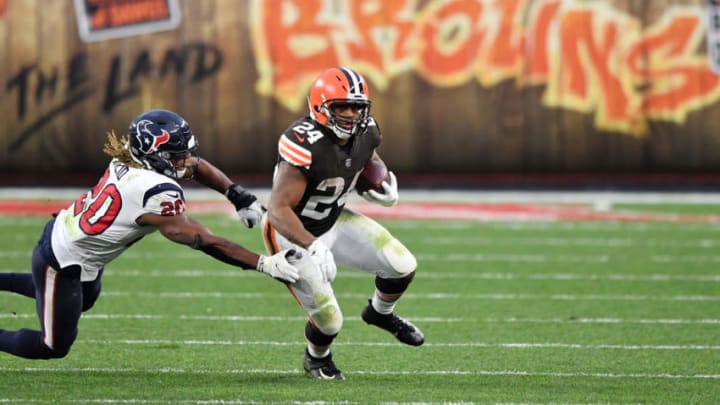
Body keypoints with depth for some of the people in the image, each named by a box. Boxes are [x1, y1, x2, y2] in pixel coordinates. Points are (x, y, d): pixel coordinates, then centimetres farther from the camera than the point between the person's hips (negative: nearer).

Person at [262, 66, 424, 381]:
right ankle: (316, 359, 31)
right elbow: (278, 209, -38)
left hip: (334, 221, 7)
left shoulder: (365, 132, -11)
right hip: (293, 234, -7)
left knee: (403, 267, -5)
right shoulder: (305, 144, -35)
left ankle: (380, 313, 30)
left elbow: (370, 160, 16)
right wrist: (313, 246, -50)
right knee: (328, 321, -7)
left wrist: (384, 187, -5)